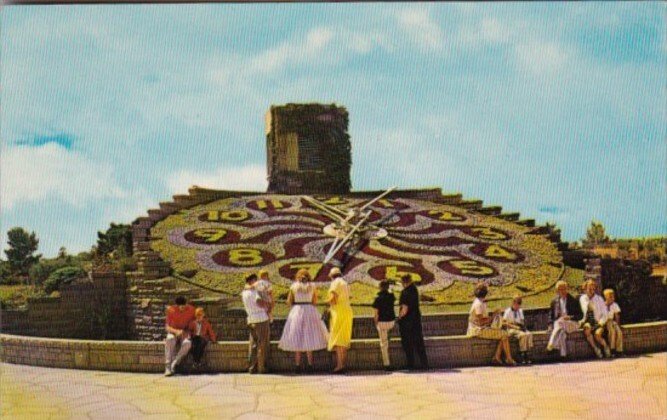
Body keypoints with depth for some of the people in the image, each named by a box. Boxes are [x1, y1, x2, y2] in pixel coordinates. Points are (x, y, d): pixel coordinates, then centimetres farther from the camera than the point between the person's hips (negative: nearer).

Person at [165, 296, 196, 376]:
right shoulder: (171, 310, -12)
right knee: (170, 340, -37)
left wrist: (189, 333, -12)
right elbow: (167, 327, -9)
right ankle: (168, 367, -41)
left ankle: (174, 364, -33)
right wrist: (176, 331, -27)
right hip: (173, 332, -1)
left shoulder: (191, 310, -9)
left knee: (187, 343, -36)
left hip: (185, 333, 1)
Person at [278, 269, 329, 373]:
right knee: (309, 338, 7)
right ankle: (310, 365, 2)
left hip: (296, 312, -1)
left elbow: (289, 302, 2)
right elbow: (315, 302, 7)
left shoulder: (293, 286, 2)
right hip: (310, 312, 1)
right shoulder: (312, 287, 4)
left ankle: (297, 365, -2)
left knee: (297, 339, 2)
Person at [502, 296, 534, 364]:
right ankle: (523, 355, -31)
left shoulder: (520, 311, 18)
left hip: (520, 328, 6)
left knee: (529, 334, -27)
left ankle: (528, 353, -32)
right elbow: (504, 322, -9)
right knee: (523, 335, -34)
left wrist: (523, 326, -3)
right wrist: (515, 326, -16)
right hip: (511, 330, -6)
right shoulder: (508, 311, -2)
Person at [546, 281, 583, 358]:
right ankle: (563, 354, -44)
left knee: (560, 322, -39)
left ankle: (551, 345, -54)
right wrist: (551, 325, -1)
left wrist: (570, 317, -13)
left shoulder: (573, 300, 9)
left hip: (572, 324, -3)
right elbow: (551, 315, 20)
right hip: (558, 323, 3)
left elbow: (580, 315, 6)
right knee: (561, 332, -37)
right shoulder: (554, 301, 17)